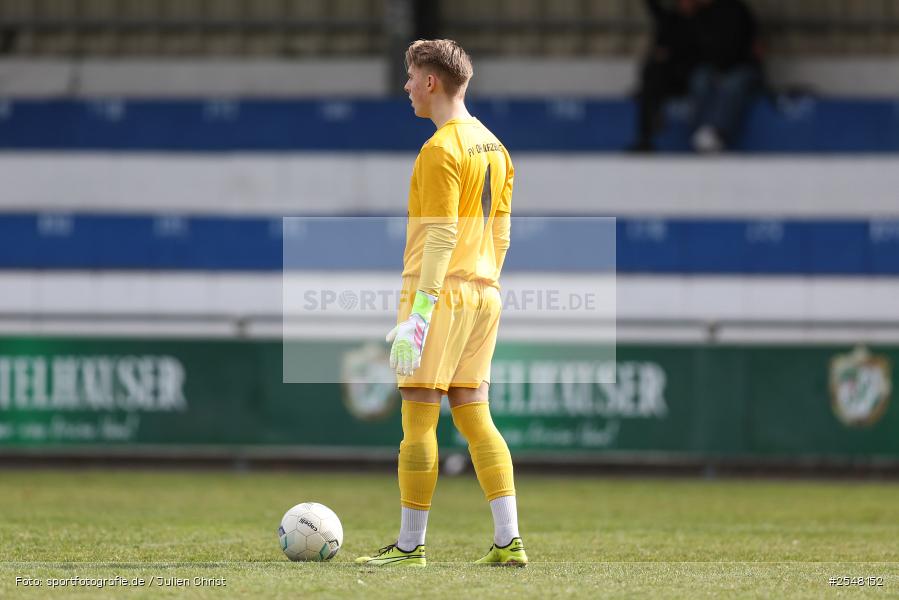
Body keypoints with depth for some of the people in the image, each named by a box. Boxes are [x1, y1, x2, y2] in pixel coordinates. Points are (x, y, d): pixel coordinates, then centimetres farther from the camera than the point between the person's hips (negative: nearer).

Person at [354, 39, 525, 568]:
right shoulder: (494, 148, 14)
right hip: (485, 295, 9)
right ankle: (509, 540, 3)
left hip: (440, 295, -9)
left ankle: (410, 546, 2)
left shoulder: (441, 151, -13)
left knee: (419, 420, -2)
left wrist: (419, 314, -20)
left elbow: (441, 237, -18)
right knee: (474, 416, 9)